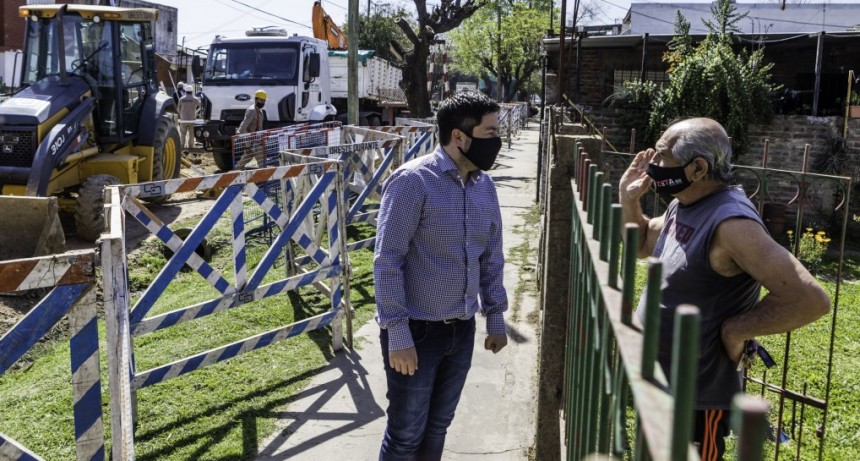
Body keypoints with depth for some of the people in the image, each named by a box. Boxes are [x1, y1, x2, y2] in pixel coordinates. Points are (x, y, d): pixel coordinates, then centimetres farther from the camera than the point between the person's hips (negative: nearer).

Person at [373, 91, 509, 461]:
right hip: (416, 330, -6)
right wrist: (398, 335, -19)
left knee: (437, 427, 19)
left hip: (462, 329, 6)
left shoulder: (484, 185, 4)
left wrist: (495, 318, 14)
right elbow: (387, 262, -18)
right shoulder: (412, 181, -17)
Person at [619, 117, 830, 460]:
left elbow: (810, 300, -31)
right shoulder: (682, 206, 1)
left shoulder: (730, 223, -27)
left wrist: (733, 331, -23)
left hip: (696, 398, -9)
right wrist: (628, 199, 3)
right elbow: (643, 246, 20)